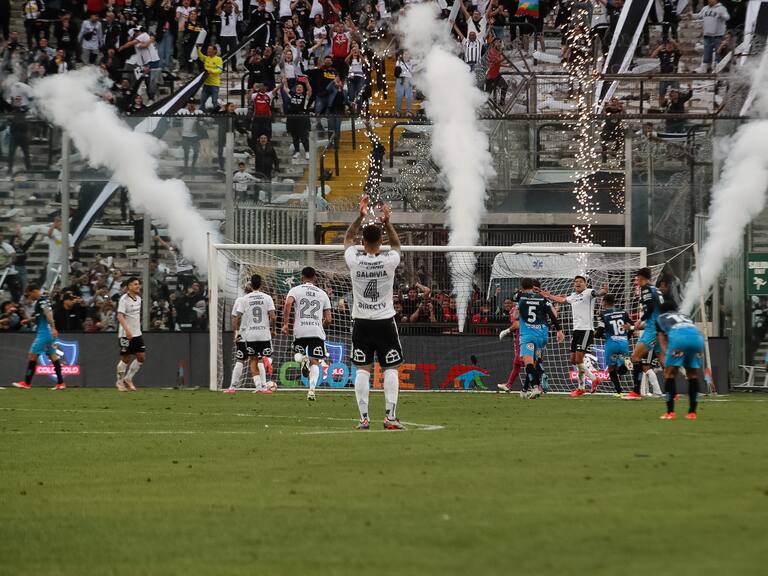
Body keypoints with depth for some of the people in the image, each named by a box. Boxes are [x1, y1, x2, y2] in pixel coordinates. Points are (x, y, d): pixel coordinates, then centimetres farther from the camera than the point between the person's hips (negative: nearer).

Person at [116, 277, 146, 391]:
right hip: (126, 334, -7)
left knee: (141, 357, 1)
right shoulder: (124, 299, -13)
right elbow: (120, 316, -22)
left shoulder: (138, 298, 11)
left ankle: (128, 379, 15)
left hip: (137, 333, 7)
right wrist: (127, 330, -32)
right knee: (125, 358, -1)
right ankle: (120, 381, 16)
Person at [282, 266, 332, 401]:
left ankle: (302, 358, -14)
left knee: (298, 352, 23)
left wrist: (285, 324, -9)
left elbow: (288, 304, -14)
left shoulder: (295, 290, 7)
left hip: (300, 330, -1)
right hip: (317, 331, 1)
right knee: (315, 362, 4)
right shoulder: (322, 294, 14)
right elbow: (328, 320, 10)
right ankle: (312, 389, -16)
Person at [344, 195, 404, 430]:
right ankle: (390, 417, -4)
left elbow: (348, 238, 12)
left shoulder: (355, 259, -10)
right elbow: (396, 243, 12)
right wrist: (387, 222, 9)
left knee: (363, 370, 3)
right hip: (385, 320, -1)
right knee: (390, 368, 4)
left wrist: (360, 216, 11)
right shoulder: (389, 260, -12)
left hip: (361, 321, 1)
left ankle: (364, 417, -2)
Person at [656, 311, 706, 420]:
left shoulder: (660, 318, 33)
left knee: (669, 373, 9)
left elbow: (663, 342, 20)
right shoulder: (685, 317, 42)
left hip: (678, 337, -3)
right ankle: (692, 413, 16)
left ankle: (670, 412, 3)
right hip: (697, 336, 4)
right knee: (693, 374, 17)